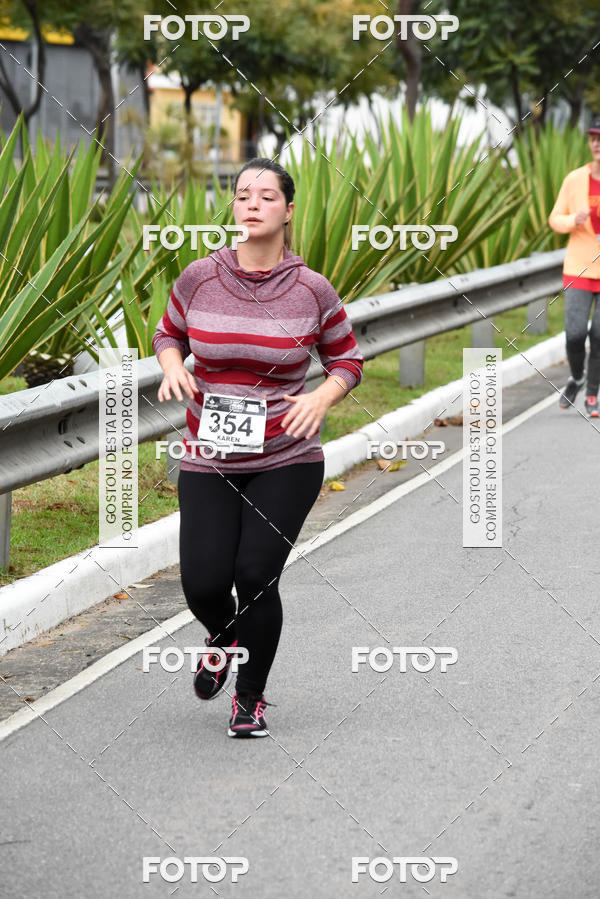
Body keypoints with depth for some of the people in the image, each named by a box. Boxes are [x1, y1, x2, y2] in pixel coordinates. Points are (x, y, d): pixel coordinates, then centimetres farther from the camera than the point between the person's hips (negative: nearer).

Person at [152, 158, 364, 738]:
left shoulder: (311, 290, -6)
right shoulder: (199, 278, -4)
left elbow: (347, 359, 8)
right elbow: (168, 333, 14)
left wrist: (322, 397, -12)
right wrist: (172, 366, -8)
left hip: (287, 461, -1)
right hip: (210, 462, 1)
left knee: (256, 577, -9)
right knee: (203, 585, -8)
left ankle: (250, 698, 16)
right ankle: (223, 637, 32)